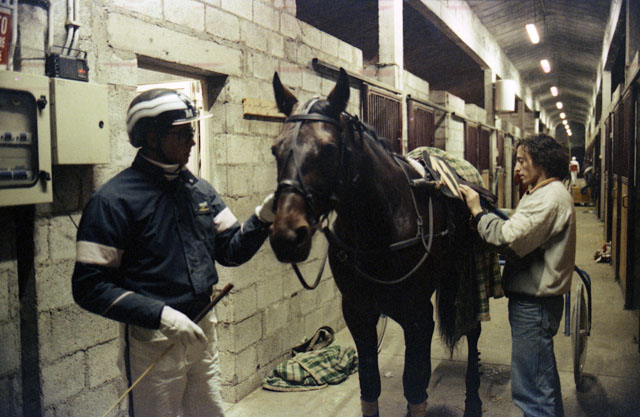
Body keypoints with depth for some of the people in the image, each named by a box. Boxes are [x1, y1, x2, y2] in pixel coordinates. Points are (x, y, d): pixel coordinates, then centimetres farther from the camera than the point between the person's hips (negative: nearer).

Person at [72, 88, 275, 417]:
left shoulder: (200, 189, 6)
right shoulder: (113, 199, -14)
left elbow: (231, 251, 8)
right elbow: (89, 287, -16)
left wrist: (262, 218, -10)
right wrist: (161, 315, -24)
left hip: (203, 330, 7)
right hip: (152, 342, -6)